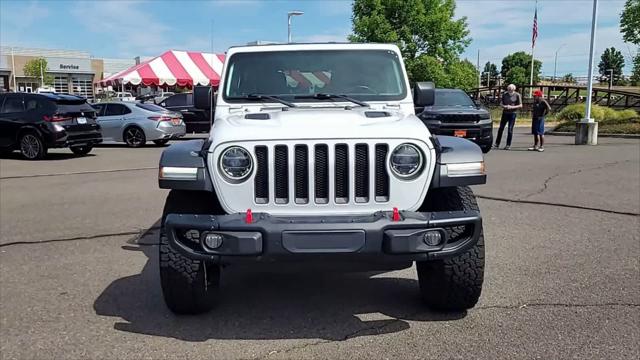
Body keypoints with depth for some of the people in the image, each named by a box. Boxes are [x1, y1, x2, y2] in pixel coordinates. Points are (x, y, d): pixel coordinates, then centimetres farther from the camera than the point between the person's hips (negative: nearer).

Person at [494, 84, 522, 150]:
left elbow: (520, 105, -4)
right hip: (505, 113, 3)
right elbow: (501, 103, 9)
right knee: (501, 128, 3)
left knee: (510, 129, -2)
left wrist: (512, 107, -17)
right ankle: (497, 143, 10)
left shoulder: (517, 95, -4)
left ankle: (508, 145, 4)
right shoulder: (504, 94, 6)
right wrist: (504, 106, -13)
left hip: (512, 114, -3)